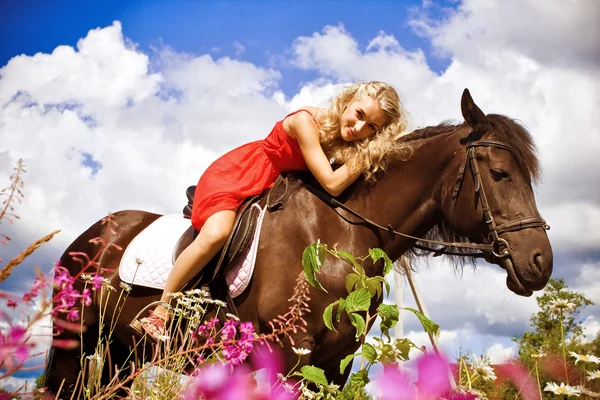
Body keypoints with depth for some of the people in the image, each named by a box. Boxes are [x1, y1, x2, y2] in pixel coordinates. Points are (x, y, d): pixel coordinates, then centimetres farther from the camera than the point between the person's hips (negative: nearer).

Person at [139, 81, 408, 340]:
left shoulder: (343, 140, -9)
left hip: (270, 188, 9)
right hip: (232, 175, -8)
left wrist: (373, 150, -13)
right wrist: (365, 156, -27)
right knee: (215, 235, -29)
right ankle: (159, 314, -17)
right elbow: (332, 184, -31)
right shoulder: (307, 121, -29)